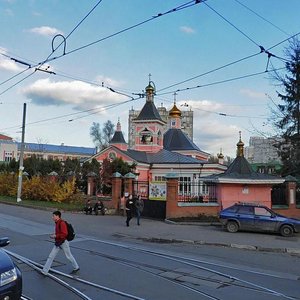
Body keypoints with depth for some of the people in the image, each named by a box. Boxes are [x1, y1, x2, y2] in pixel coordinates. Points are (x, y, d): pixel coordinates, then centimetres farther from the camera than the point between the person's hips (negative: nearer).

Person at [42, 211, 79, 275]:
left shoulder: (62, 223, -21)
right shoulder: (57, 223, 8)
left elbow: (64, 234, -28)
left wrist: (56, 236, -24)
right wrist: (54, 235, 7)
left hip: (63, 243, -9)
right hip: (58, 243, 9)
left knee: (69, 256, 8)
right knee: (51, 256, 4)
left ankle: (76, 268, 27)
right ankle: (44, 271, 7)